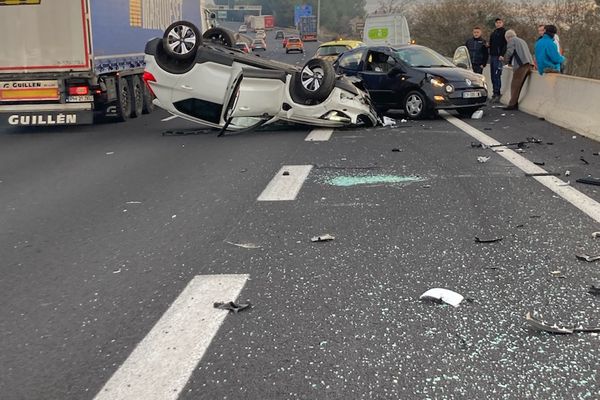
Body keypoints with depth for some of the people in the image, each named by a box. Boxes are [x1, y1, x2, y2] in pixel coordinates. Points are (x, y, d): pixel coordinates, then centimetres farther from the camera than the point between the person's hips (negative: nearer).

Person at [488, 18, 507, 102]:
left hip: (498, 57, -8)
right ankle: (495, 93, 11)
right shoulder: (493, 33, 20)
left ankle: (497, 94, -14)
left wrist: (502, 55, -20)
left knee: (497, 75, -13)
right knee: (493, 76, 7)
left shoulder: (504, 32, -3)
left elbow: (506, 45, -11)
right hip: (492, 56, 8)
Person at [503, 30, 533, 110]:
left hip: (521, 64, -8)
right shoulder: (522, 41, 30)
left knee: (515, 85, -6)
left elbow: (509, 52, -7)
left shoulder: (512, 41, 4)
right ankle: (515, 103, 11)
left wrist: (506, 60, 11)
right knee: (519, 85, 11)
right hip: (528, 64, 8)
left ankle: (512, 104, -9)